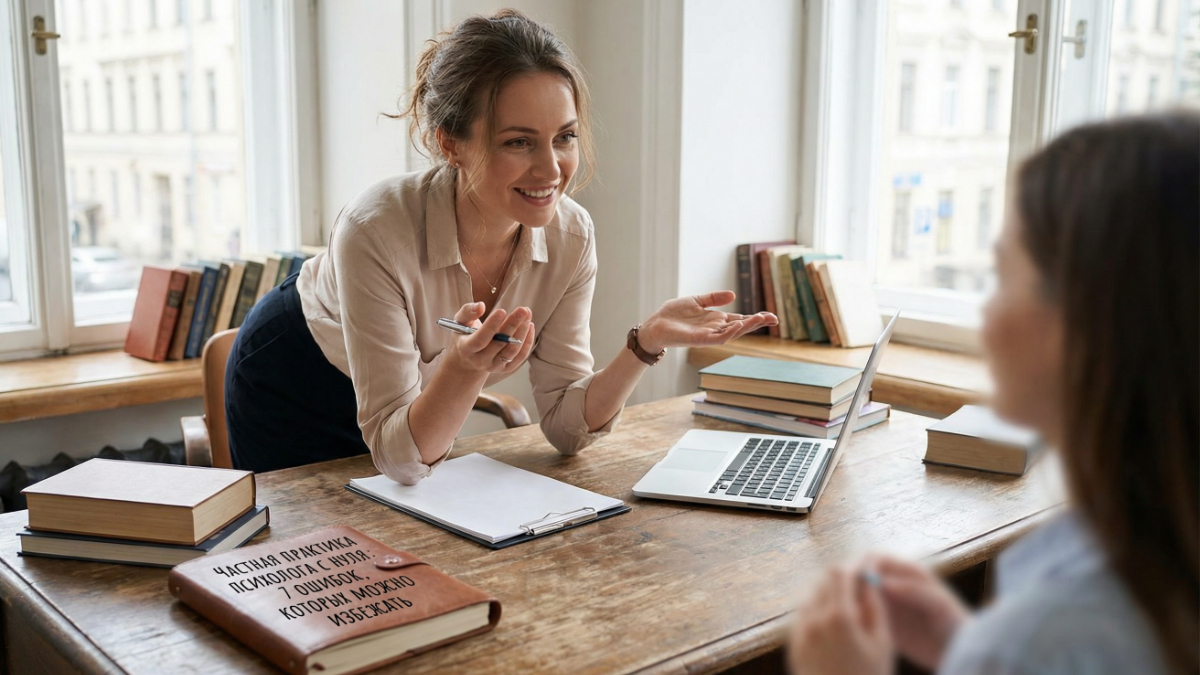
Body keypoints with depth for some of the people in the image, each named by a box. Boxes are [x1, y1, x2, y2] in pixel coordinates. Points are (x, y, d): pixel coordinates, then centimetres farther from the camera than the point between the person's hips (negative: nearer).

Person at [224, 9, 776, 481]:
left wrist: (647, 344, -32)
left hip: (415, 393, 4)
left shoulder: (571, 238, -23)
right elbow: (399, 457, -34)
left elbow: (565, 426, -17)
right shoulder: (378, 231, -38)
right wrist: (465, 366, -52)